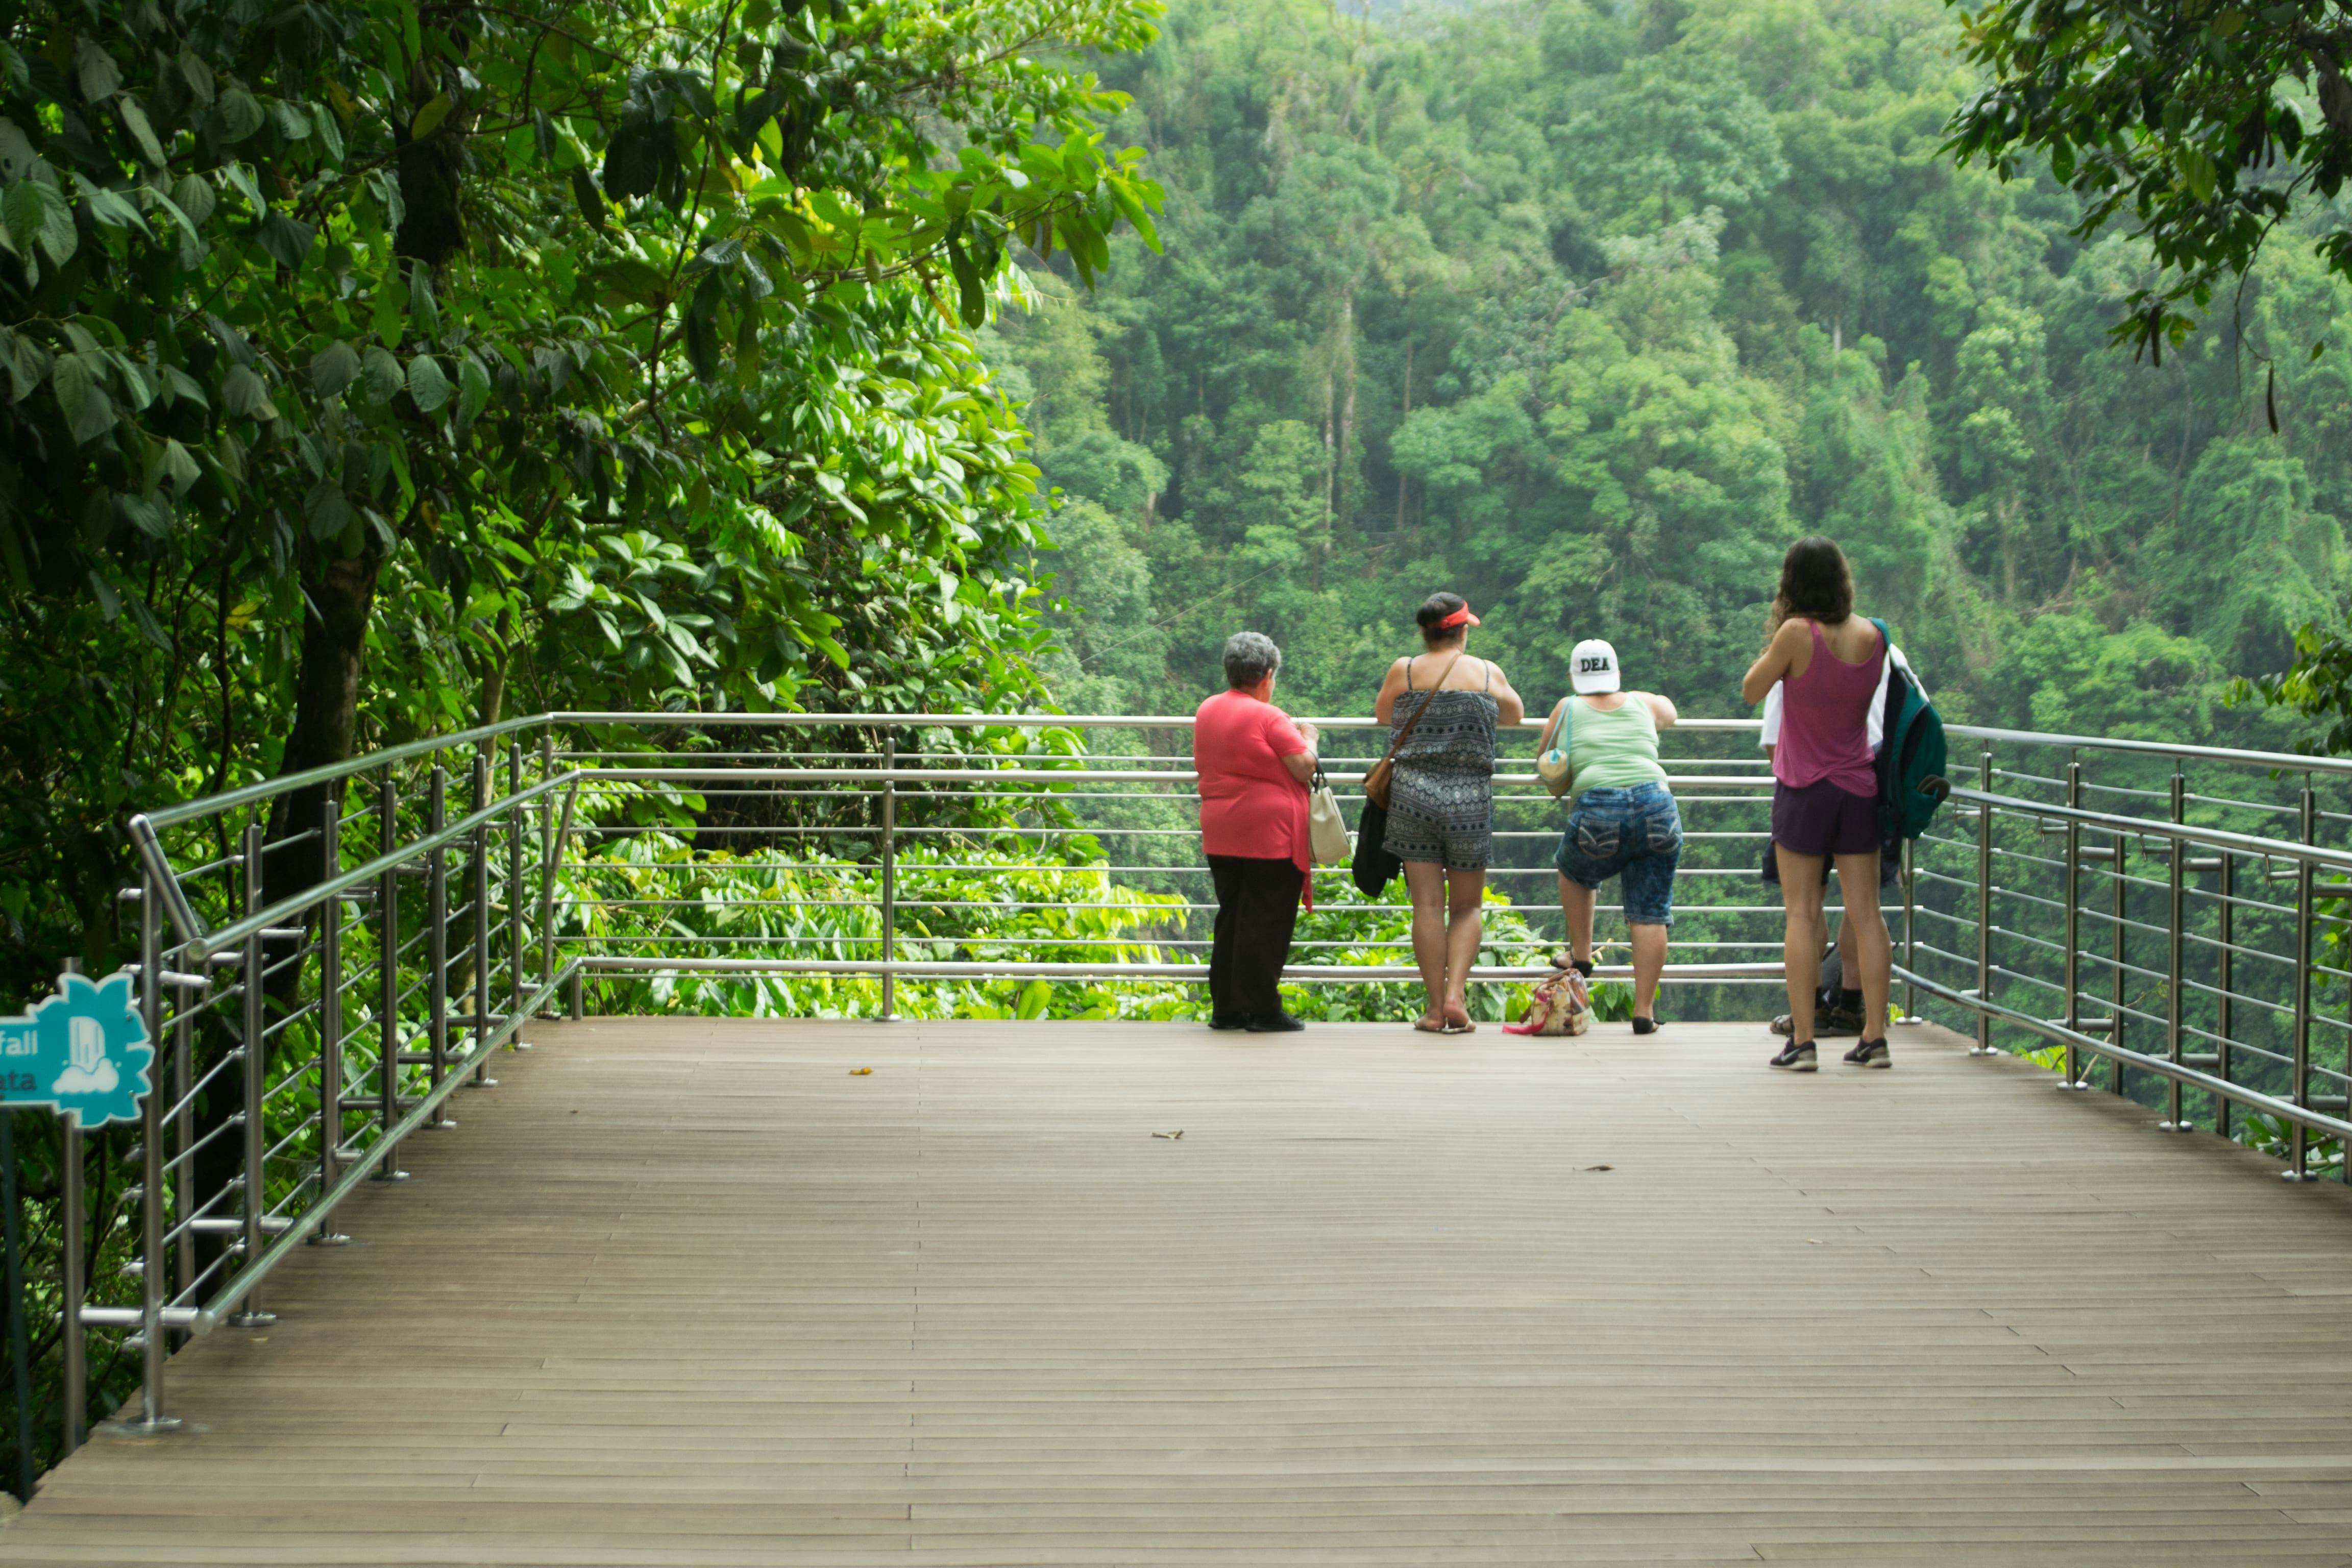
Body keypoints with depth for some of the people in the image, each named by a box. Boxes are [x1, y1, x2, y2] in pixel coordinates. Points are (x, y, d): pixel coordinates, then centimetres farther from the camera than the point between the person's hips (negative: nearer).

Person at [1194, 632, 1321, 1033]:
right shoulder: (1268, 718, -13)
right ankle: (1262, 1010, -1)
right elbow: (1305, 768, -12)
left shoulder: (1206, 712, 8)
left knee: (1231, 919, 13)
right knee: (1266, 923, -2)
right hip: (1270, 834, -7)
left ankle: (1225, 1008, 14)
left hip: (1220, 834, 7)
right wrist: (1308, 738, 5)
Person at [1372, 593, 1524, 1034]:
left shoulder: (1403, 672, 1)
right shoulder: (1487, 674, 2)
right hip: (1470, 799, 0)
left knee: (1428, 905, 3)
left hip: (1413, 794, 0)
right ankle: (1456, 995, -5)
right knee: (1466, 908, 10)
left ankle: (1435, 1007, 2)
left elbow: (1382, 716, 19)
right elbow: (1515, 715, 21)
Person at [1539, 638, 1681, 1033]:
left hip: (1597, 812, -1)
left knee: (1575, 872, 31)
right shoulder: (1642, 704, 20)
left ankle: (1581, 956, 33)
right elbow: (1669, 713, 44)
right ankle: (1644, 1011, 3)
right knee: (1650, 916, 5)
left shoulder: (1568, 709, 13)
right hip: (1658, 810, 1)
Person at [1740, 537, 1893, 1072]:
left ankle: (1802, 1041, -2)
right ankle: (1874, 1037, 6)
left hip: (1804, 788, -4)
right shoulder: (1872, 636, -2)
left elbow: (1751, 691, -7)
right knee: (1865, 913, 6)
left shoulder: (1798, 633, -16)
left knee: (1802, 913, 1)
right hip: (1859, 787, 4)